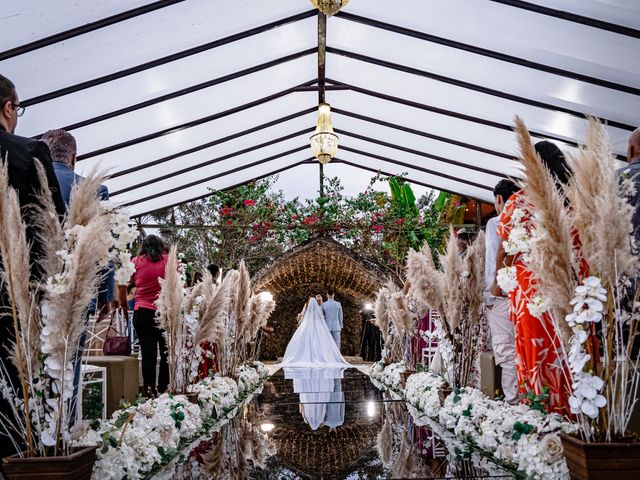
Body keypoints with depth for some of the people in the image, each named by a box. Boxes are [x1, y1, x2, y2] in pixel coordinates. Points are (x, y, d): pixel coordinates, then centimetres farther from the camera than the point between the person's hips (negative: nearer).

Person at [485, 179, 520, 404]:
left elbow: (493, 261, -8)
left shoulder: (495, 223, -4)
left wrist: (488, 296, -4)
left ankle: (512, 400, -7)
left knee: (505, 350, -5)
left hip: (502, 293, -6)